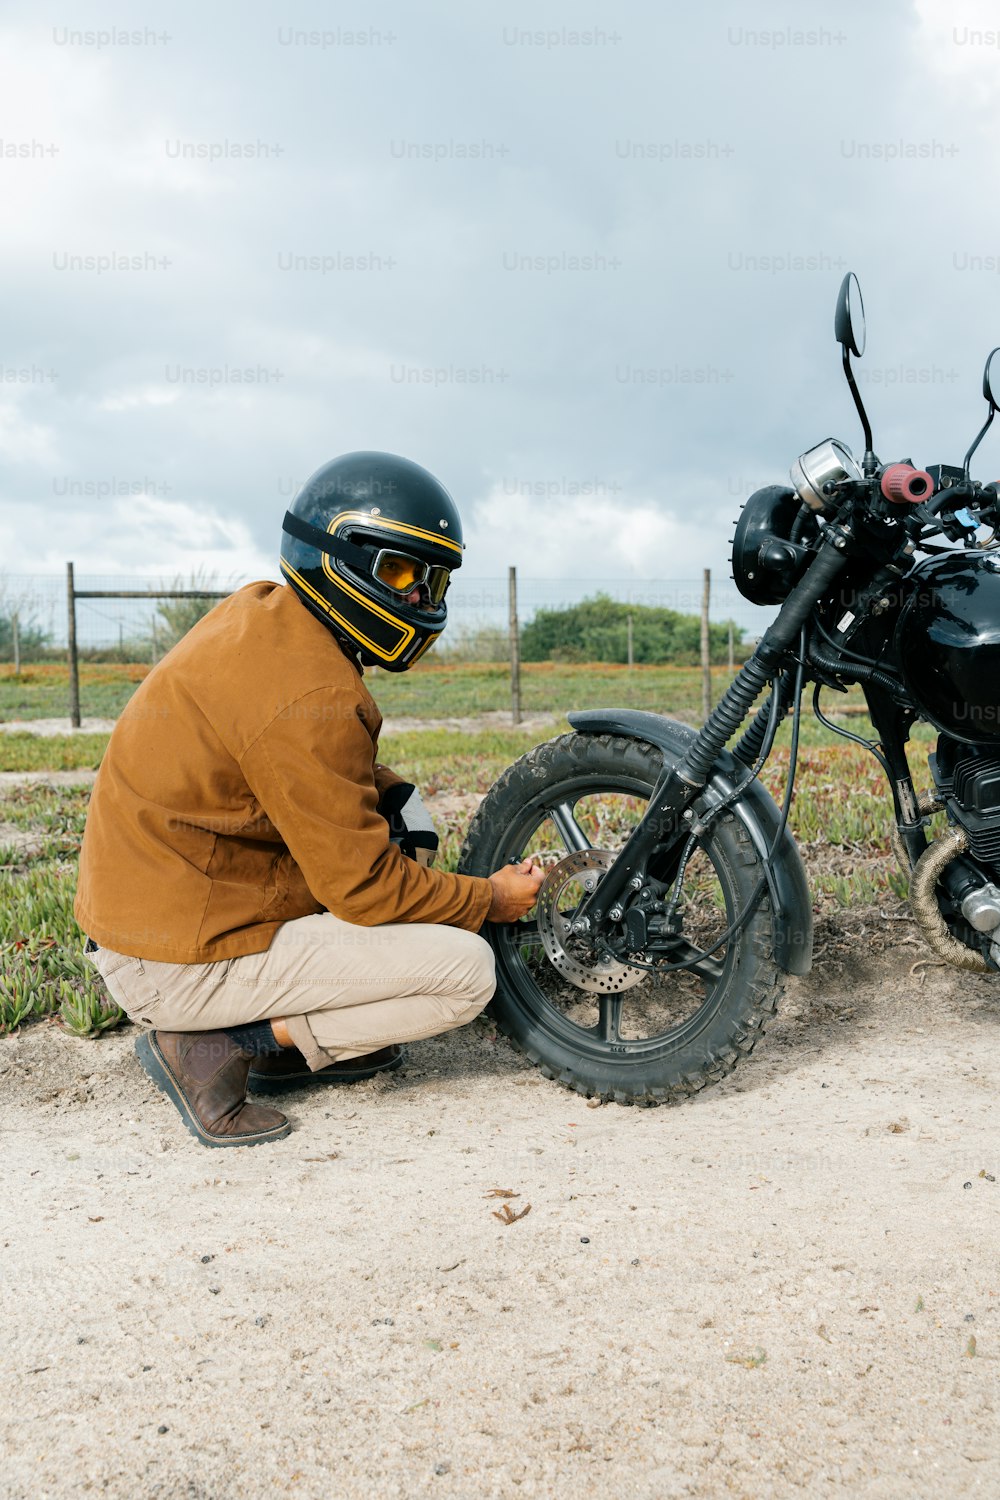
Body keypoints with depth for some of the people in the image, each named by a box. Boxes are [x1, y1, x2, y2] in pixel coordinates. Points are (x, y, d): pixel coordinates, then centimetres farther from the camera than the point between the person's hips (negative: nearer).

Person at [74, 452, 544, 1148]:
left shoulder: (261, 613, 5)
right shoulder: (310, 694, -25)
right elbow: (361, 884, -20)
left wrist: (390, 790, 1)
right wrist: (489, 900, -5)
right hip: (180, 966, -10)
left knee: (401, 806, 15)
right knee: (467, 968, -9)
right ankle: (218, 1045, -6)